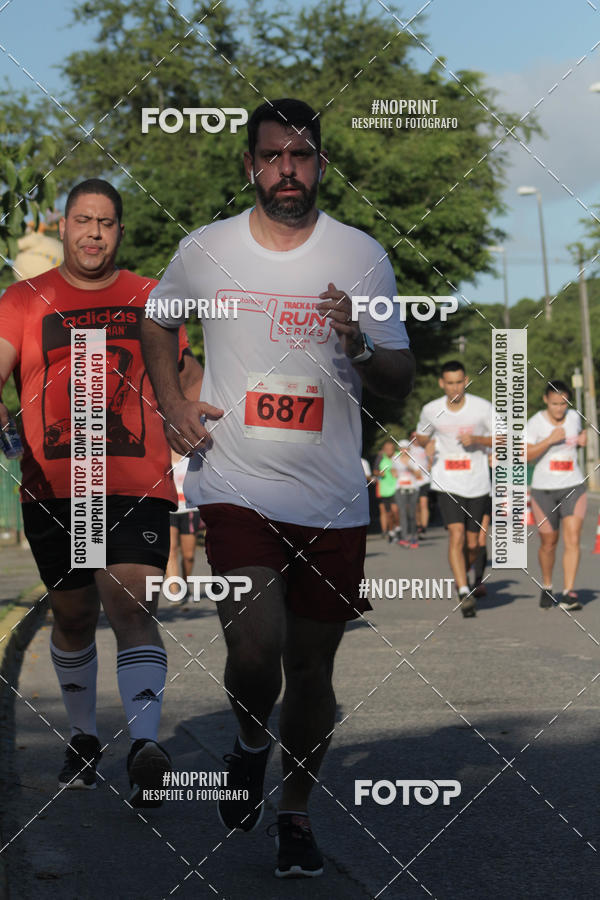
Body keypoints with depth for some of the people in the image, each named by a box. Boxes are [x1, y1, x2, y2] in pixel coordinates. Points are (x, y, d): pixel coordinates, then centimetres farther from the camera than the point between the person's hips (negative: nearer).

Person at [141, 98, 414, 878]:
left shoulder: (363, 256, 1)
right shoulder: (205, 250, 2)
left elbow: (402, 382, 5)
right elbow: (157, 324, 21)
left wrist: (360, 348, -17)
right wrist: (173, 405, 5)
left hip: (332, 499, 1)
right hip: (236, 487, -1)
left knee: (312, 668, 9)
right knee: (255, 653, -18)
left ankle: (296, 810, 32)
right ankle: (251, 739, 17)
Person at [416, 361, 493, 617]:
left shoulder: (482, 407, -6)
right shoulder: (431, 410, -1)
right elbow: (421, 437, 17)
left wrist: (476, 439, -17)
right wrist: (425, 443, -8)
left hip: (477, 484, 0)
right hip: (447, 484, 0)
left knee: (472, 543, 7)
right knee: (456, 535, -18)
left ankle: (461, 579, 36)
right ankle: (464, 594, -19)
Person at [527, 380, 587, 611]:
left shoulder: (574, 417, 4)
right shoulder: (536, 422, -8)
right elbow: (526, 455, -14)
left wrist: (581, 441, 0)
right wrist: (550, 439, -24)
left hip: (573, 488, 2)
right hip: (543, 490, -2)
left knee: (572, 540, -12)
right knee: (548, 543, 8)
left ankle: (569, 594, -15)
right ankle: (546, 587, 31)